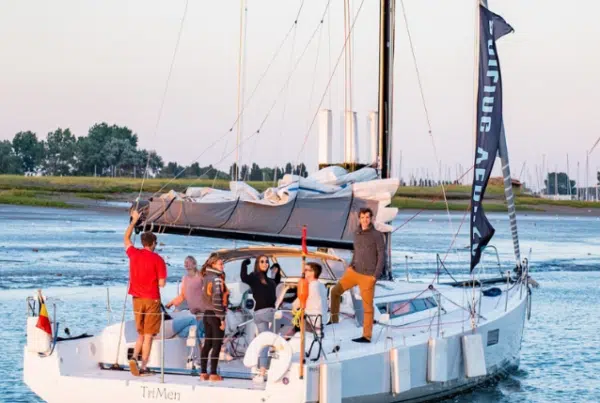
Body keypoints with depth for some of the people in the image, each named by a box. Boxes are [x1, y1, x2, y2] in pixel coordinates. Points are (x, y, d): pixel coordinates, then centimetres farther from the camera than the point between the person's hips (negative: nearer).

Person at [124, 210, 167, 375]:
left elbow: (126, 238, 23)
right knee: (148, 336, 1)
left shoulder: (134, 254, 2)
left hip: (137, 299, 4)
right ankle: (143, 366, -3)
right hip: (152, 299, -4)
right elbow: (162, 283, -10)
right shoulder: (157, 259, -10)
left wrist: (134, 220, 30)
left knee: (141, 334, 16)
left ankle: (134, 357, -6)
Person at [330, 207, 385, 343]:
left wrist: (376, 275, -14)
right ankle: (334, 319, 16)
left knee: (367, 306, -2)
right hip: (354, 271, 6)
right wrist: (351, 265, 7)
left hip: (368, 276, -6)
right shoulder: (357, 234, 9)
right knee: (335, 291, 3)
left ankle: (367, 336, 2)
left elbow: (382, 255, -9)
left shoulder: (377, 235, -8)